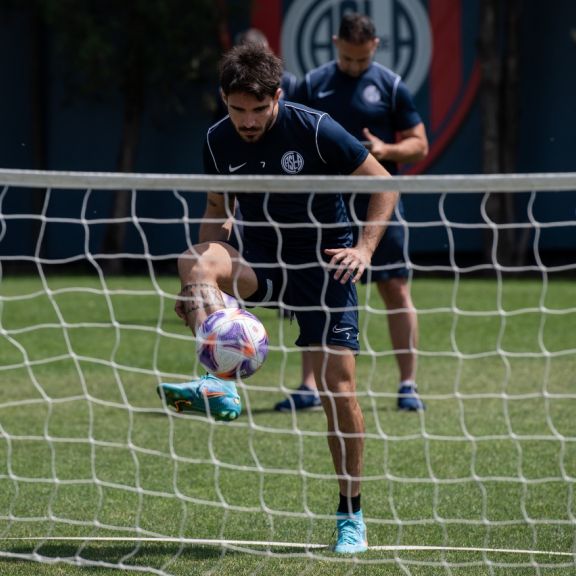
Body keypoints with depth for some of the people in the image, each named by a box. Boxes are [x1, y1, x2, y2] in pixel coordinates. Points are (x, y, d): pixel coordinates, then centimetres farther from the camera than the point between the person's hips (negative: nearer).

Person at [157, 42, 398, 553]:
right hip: (262, 265, 3)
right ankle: (220, 385, -43)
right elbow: (218, 208, 14)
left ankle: (351, 516, 6)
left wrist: (365, 249, -19)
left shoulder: (313, 128, -14)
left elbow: (384, 184, -6)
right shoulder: (219, 141, -2)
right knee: (195, 260, -29)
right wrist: (200, 284, 0)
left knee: (339, 392, -9)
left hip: (324, 266, -3)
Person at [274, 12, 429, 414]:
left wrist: (386, 150, -15)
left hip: (378, 204, -2)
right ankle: (309, 387, 5)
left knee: (396, 290, -3)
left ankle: (409, 386, 2)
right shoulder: (312, 85, 8)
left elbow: (419, 144, 4)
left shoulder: (391, 86, 3)